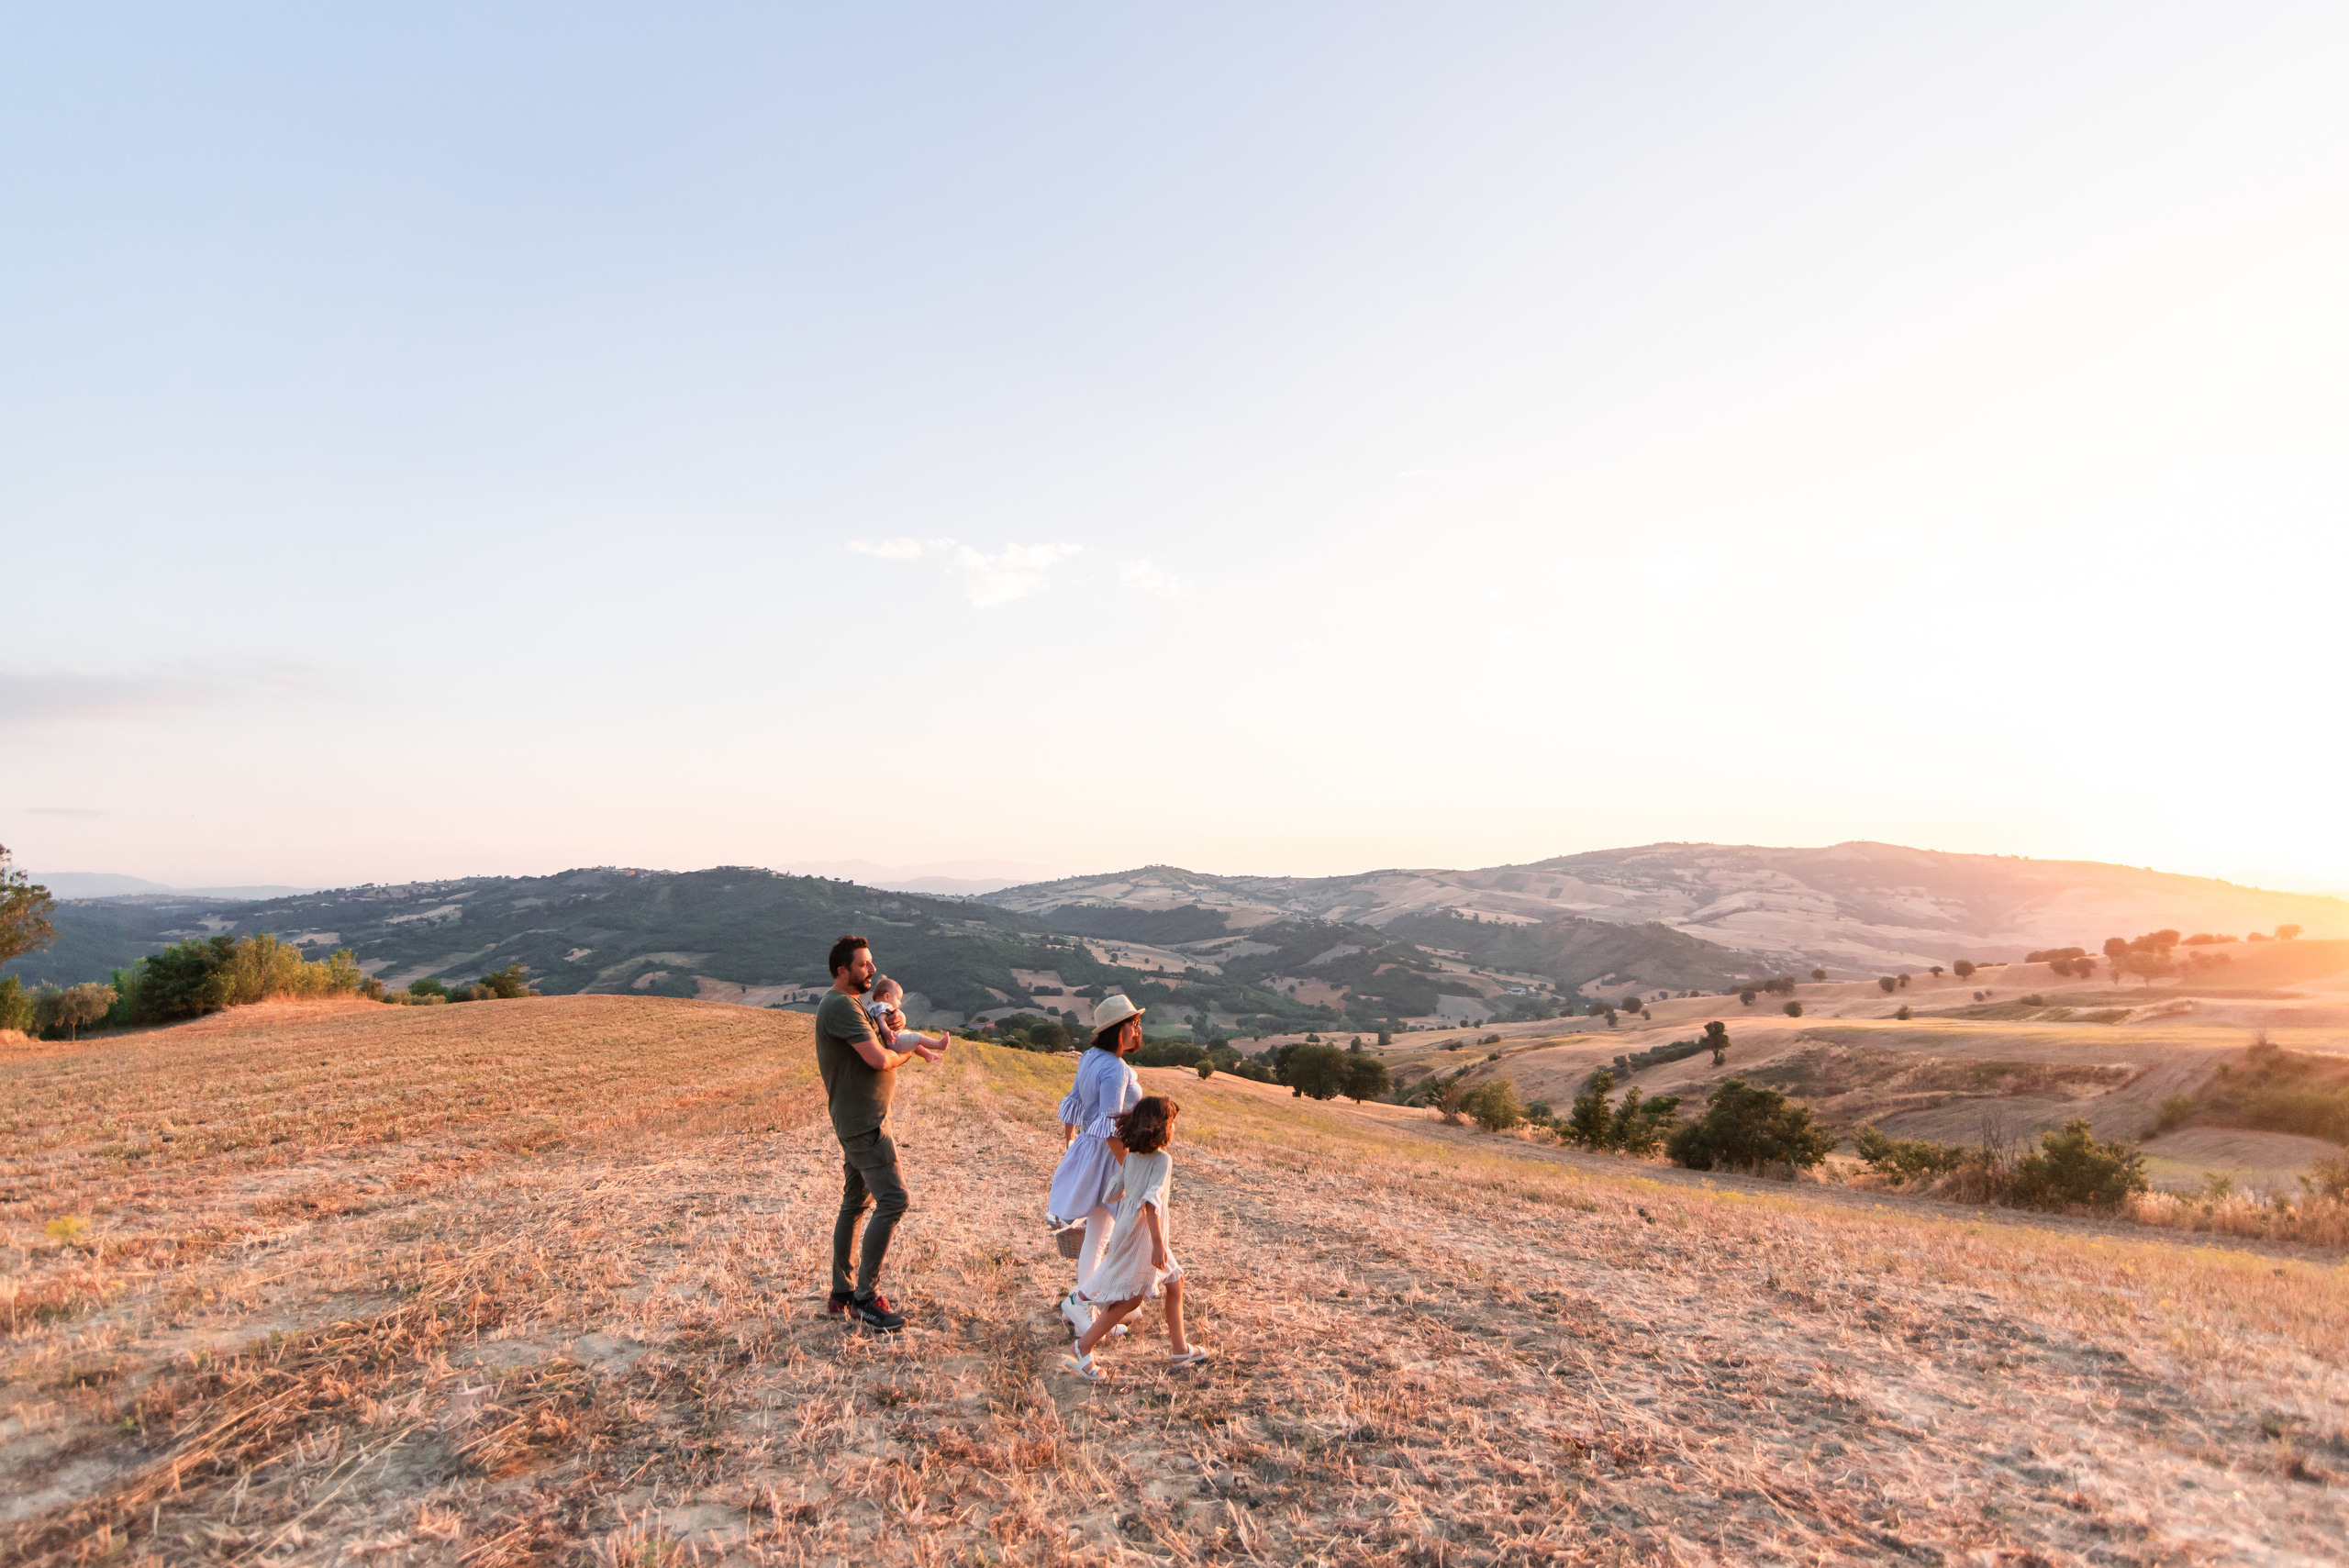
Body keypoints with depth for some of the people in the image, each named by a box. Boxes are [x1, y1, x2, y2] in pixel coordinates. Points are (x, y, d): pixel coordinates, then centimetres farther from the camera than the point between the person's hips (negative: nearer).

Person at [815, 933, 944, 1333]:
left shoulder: (850, 1005, 17)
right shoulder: (840, 1006, -17)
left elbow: (877, 1047, 17)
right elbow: (879, 1059, -24)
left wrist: (912, 1043, 0)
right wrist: (905, 1053, -4)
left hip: (861, 1121, 11)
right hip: (863, 1123, -11)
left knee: (855, 1203, 15)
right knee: (893, 1199, -12)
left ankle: (842, 1293, 23)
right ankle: (865, 1297, -6)